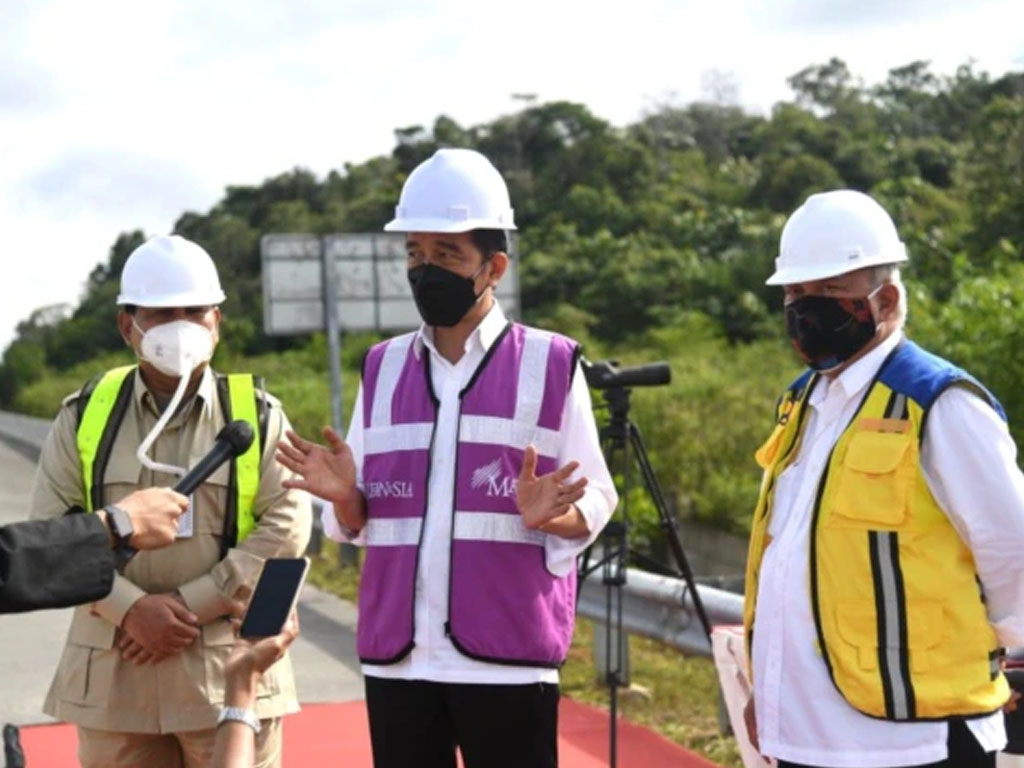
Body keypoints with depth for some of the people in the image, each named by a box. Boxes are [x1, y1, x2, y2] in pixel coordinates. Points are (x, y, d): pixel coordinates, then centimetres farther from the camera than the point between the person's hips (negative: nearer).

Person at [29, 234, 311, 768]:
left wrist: (190, 605, -14)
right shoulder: (85, 417, 7)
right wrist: (131, 608, -14)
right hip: (113, 677, 1)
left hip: (230, 671, -1)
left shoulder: (257, 416, 4)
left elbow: (286, 528, -6)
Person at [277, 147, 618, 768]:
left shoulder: (551, 364, 1)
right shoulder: (383, 368, 12)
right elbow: (353, 527, 14)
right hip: (397, 658, 4)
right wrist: (344, 496, -9)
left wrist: (549, 515, -20)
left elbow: (596, 500, 1)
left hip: (509, 660, -4)